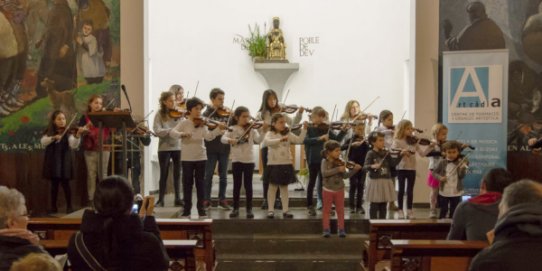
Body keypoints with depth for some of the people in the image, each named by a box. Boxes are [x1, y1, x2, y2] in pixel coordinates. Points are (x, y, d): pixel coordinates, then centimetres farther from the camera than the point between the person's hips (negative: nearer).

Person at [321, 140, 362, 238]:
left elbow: (345, 175, -1)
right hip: (328, 189, -2)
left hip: (339, 189, 3)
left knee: (340, 210, 7)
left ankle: (341, 229, 13)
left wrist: (355, 170, -14)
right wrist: (337, 169, -32)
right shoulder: (325, 161, -9)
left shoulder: (340, 162, -1)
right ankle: (326, 229, 12)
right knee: (326, 210, 5)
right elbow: (324, 173, -25)